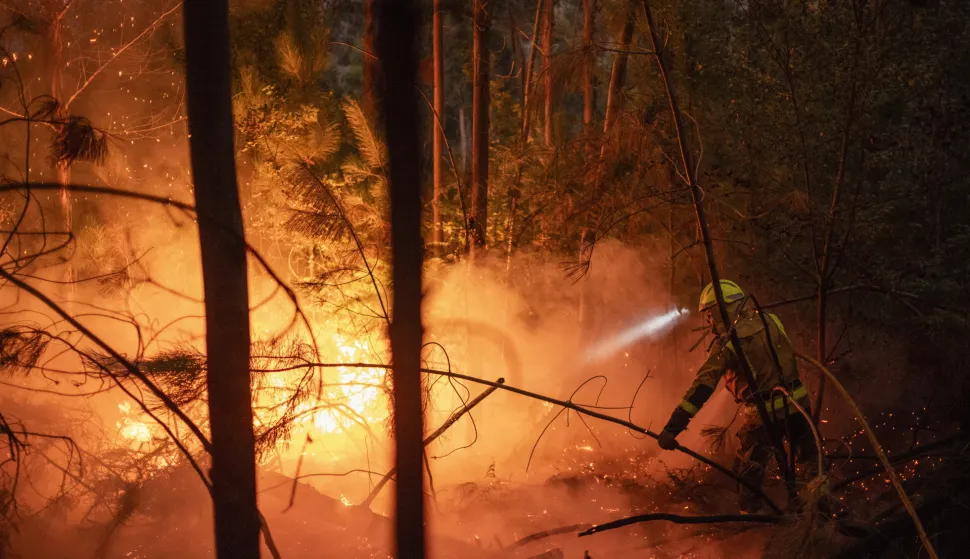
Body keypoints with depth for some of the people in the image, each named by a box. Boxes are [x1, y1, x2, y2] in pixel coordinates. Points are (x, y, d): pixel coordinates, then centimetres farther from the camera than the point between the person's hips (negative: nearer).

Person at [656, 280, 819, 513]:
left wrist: (673, 426, -24)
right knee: (810, 460, 21)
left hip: (765, 414, -4)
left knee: (748, 471, 15)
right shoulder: (770, 321, -2)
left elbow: (702, 386, -22)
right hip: (797, 402, 5)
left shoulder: (726, 344, -16)